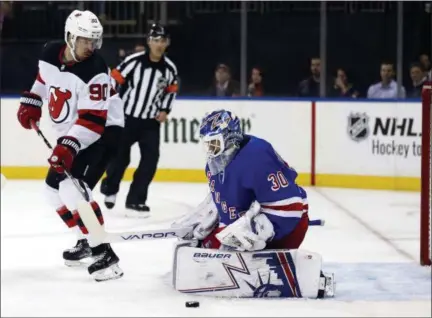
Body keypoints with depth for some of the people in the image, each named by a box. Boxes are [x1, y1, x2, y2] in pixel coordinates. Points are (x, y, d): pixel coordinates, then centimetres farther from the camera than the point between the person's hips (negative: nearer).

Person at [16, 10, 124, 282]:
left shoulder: (95, 71, -26)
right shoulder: (50, 53, -5)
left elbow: (93, 120, -30)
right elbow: (44, 79, 20)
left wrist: (69, 146, -39)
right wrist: (31, 104, 11)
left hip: (101, 131, -9)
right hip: (71, 133, 9)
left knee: (72, 187, -24)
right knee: (55, 187, 14)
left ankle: (103, 254, -27)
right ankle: (88, 240, 29)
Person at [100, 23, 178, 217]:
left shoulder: (170, 68, -2)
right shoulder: (134, 61, -15)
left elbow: (171, 90, 14)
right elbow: (114, 81, -11)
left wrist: (165, 110, 2)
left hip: (151, 122, 3)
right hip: (127, 117, -3)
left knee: (150, 160, -8)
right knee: (120, 157, 7)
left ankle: (135, 201, -1)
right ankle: (109, 188, 36)